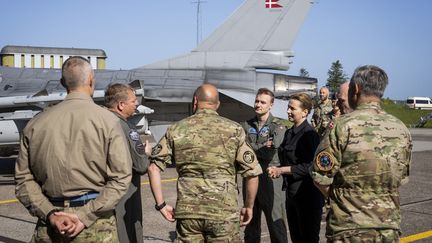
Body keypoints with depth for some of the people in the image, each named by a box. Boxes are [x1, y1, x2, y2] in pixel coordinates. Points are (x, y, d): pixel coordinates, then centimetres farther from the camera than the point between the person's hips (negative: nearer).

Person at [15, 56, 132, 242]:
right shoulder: (107, 121, -7)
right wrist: (85, 216, -12)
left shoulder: (36, 124, 3)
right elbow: (120, 178, -12)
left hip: (48, 226, 3)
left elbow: (24, 178, 0)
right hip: (96, 226, -3)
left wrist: (49, 214, -5)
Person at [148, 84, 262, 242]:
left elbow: (153, 168, 2)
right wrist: (249, 207, 10)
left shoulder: (177, 129, 5)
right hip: (224, 212, -1)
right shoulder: (234, 130, 0)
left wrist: (161, 204, 8)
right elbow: (252, 172, -2)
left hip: (187, 211, 2)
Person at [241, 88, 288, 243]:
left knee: (276, 222, -3)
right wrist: (262, 148, -10)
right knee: (251, 221, 14)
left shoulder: (278, 126, -2)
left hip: (271, 178, -4)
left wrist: (252, 149, -6)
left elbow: (270, 154, -15)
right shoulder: (246, 125, 10)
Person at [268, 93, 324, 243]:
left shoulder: (309, 134, -15)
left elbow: (309, 167, -20)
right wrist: (277, 170, -1)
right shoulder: (289, 133, 10)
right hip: (291, 193, 8)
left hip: (307, 196, -8)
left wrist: (281, 170, -16)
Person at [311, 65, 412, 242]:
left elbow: (321, 177, -10)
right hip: (390, 227, 5)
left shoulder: (344, 126, -14)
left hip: (350, 229, -5)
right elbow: (402, 178, 11)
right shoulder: (401, 129, 2)